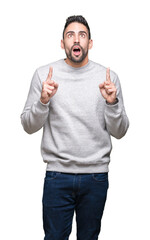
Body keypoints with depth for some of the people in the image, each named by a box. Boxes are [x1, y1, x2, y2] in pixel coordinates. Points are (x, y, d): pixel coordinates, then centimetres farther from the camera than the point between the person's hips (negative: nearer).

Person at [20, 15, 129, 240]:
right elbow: (29, 126, 0)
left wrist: (112, 102, -16)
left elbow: (119, 132, 1)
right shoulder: (43, 74, -1)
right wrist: (43, 101, -17)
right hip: (57, 174, -1)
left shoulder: (108, 77, 1)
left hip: (96, 176, 1)